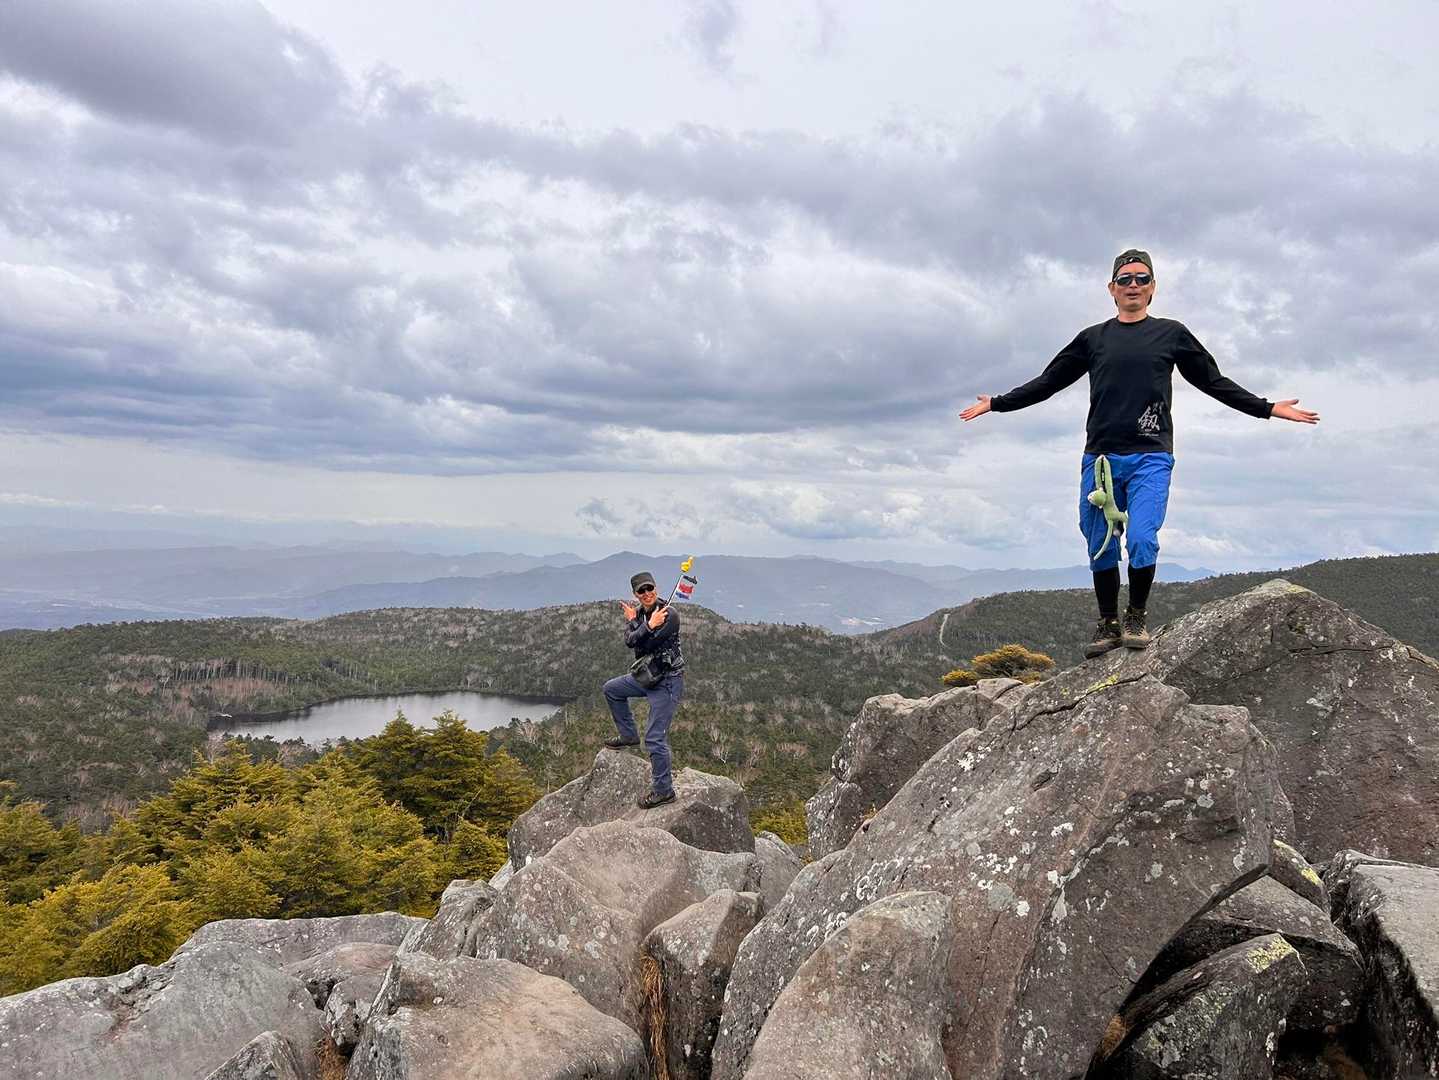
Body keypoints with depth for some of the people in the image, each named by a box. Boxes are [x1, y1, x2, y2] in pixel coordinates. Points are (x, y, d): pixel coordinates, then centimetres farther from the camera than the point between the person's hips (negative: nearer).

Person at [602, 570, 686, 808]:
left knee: (655, 738, -8)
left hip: (668, 681, -9)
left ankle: (663, 790, 3)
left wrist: (634, 622, -23)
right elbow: (629, 641, -14)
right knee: (611, 689, 24)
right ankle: (629, 735, 34)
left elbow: (646, 645, -22)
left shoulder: (669, 614, -19)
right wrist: (648, 625, -23)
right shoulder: (637, 611, 3)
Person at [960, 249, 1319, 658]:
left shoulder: (1172, 334, 13)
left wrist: (1268, 409, 14)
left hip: (1150, 458, -2)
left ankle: (1136, 618, 3)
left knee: (1141, 541, -16)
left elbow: (1215, 383, 18)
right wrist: (997, 403, 16)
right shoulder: (1092, 338, 15)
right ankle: (1108, 625, 16)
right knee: (1101, 548, 3)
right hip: (1099, 457, 2)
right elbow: (1048, 382, 19)